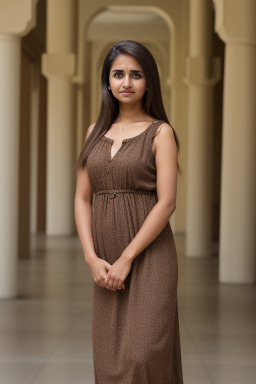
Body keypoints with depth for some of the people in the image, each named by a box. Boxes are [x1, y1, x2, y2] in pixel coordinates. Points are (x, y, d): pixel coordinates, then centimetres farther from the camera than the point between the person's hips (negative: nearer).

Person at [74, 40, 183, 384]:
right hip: (105, 262, 5)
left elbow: (166, 203, -11)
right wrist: (92, 258, -4)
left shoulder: (160, 132, -3)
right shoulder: (96, 132, 11)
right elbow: (82, 198, 8)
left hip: (149, 256, -5)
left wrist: (126, 258, -14)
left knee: (143, 355, -10)